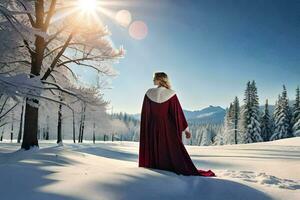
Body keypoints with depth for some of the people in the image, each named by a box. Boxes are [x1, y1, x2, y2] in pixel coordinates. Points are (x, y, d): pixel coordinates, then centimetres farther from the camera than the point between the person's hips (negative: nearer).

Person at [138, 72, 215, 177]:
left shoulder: (149, 93, -4)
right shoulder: (171, 94, -9)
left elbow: (145, 113, 0)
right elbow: (178, 112, -10)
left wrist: (144, 130, 10)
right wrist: (186, 128, -3)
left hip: (152, 128, 2)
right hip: (168, 128, -1)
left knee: (153, 152, 13)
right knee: (174, 151, 4)